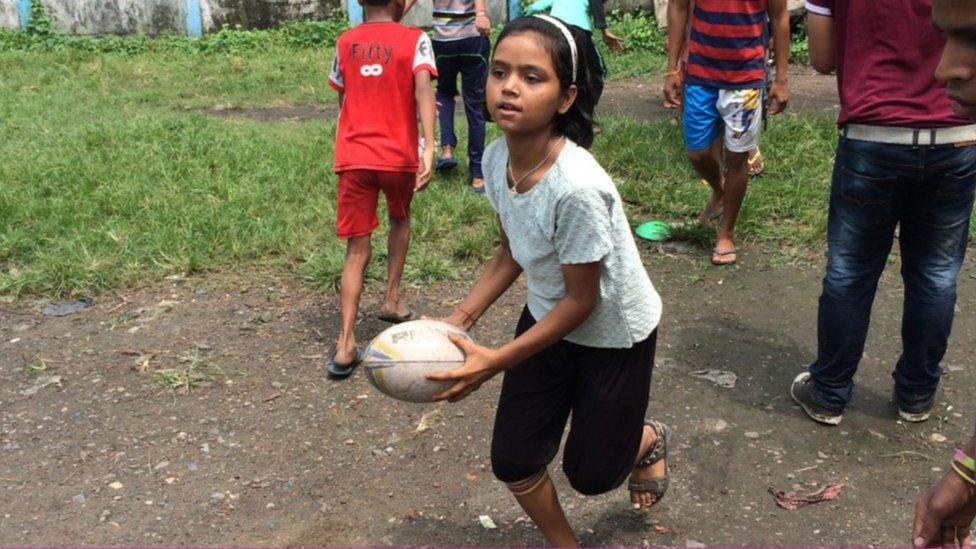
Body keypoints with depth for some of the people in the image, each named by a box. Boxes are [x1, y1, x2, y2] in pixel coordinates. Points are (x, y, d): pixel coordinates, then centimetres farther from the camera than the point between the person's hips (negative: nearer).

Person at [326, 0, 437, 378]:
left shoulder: (345, 42, 12)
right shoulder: (414, 39, 1)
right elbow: (423, 90, -17)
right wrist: (429, 149, -26)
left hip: (353, 158, 2)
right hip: (399, 155, -1)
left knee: (357, 251, 2)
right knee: (400, 220, 29)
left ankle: (345, 345, -8)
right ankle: (392, 299, 32)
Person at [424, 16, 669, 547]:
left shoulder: (577, 188, -36)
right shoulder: (497, 156, -14)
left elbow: (581, 301, -23)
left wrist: (494, 362, -22)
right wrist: (459, 318, -7)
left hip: (613, 335, -5)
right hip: (547, 316, 6)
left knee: (589, 473, 12)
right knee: (512, 462, 7)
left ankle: (649, 440, 46)